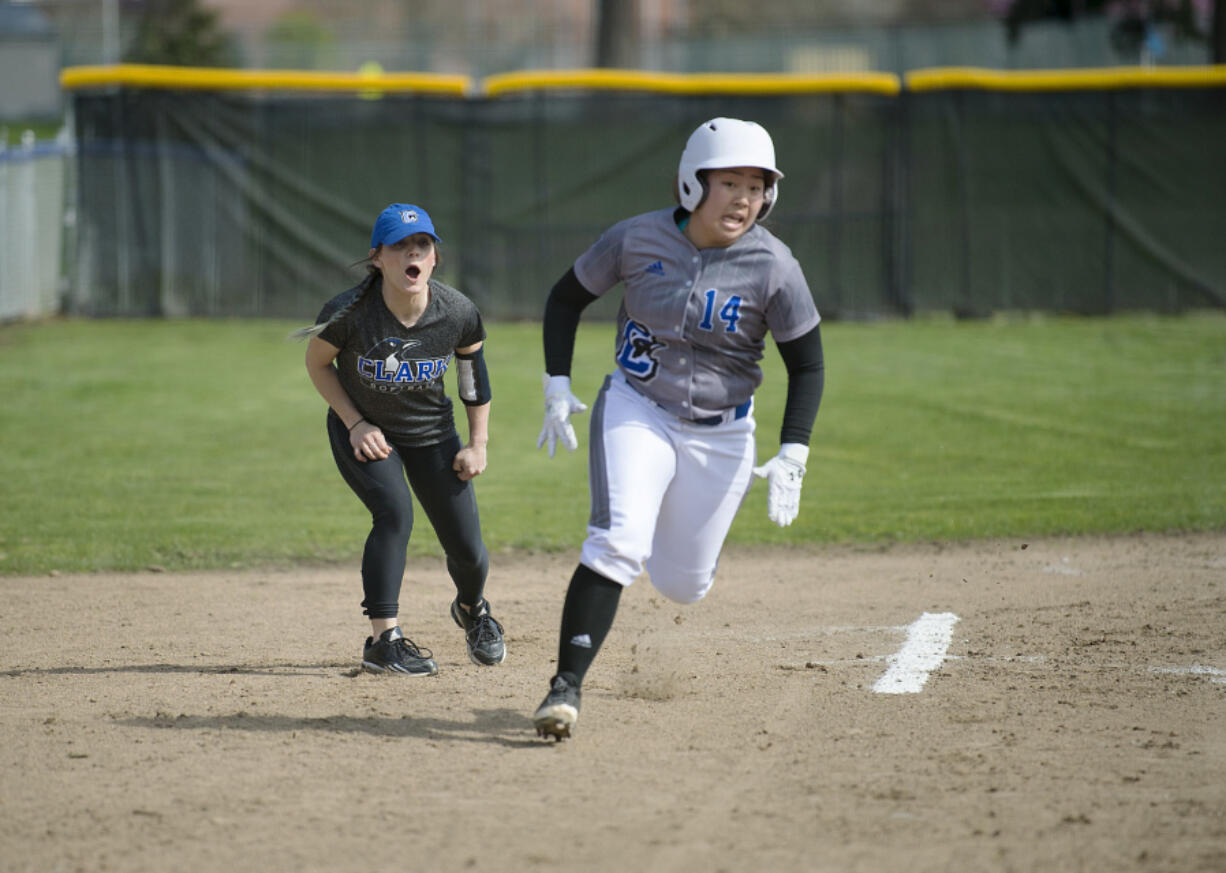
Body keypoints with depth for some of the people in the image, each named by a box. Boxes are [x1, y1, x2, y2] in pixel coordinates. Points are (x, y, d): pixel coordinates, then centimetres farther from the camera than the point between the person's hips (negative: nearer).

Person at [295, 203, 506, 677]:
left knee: (467, 549, 3)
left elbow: (472, 362, -2)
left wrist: (478, 443, 0)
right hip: (363, 432, -2)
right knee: (394, 513, -27)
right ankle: (383, 640, -16)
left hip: (431, 432, 2)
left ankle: (471, 608, 39)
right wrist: (356, 424, -16)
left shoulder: (457, 313, -23)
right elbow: (317, 363, -9)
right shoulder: (349, 313, -28)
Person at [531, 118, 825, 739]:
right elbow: (567, 297, 4)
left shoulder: (773, 267, -14)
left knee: (682, 585, 9)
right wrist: (557, 384, -5)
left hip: (721, 433, 1)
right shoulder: (638, 239, -11)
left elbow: (807, 366, -6)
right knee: (618, 542, -24)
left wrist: (792, 456, -16)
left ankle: (680, 534, 47)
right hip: (635, 411, -1)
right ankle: (567, 686, -24)